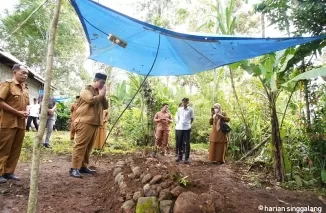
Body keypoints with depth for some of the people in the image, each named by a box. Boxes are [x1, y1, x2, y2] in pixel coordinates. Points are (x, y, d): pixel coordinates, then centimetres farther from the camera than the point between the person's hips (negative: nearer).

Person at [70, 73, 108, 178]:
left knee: (88, 146, 10)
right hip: (85, 122, -8)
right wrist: (101, 95, -8)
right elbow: (91, 100, -22)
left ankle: (83, 166, 18)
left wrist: (103, 96, 5)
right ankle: (74, 168, -9)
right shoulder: (86, 90, -2)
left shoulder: (98, 93, 22)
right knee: (80, 145, -10)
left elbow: (106, 106, 17)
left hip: (94, 123, 8)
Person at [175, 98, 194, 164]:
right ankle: (180, 156, 25)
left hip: (187, 128, -3)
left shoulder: (190, 109, -2)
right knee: (179, 143, 11)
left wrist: (188, 124, 7)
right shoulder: (179, 109, 7)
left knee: (187, 143, 0)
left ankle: (186, 158, 8)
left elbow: (192, 119, 6)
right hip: (180, 128, 3)